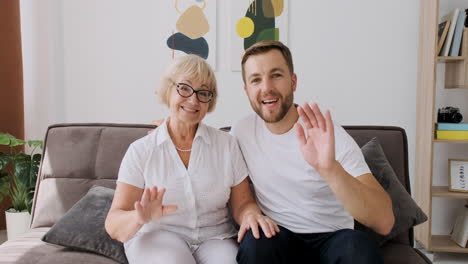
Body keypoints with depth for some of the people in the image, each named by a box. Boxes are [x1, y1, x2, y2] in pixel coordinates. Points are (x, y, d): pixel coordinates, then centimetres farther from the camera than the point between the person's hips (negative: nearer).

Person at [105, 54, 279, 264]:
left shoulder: (227, 144, 3)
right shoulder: (140, 150, -3)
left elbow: (242, 203, 2)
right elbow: (114, 225, -6)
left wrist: (251, 215, -21)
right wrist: (139, 218, -29)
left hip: (215, 238, 2)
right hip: (158, 237, -1)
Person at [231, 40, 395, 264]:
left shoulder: (332, 137, -17)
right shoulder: (240, 131, -5)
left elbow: (384, 222, -27)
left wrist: (330, 168, -43)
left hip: (332, 236, -1)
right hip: (277, 235, 2)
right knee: (255, 244, -31)